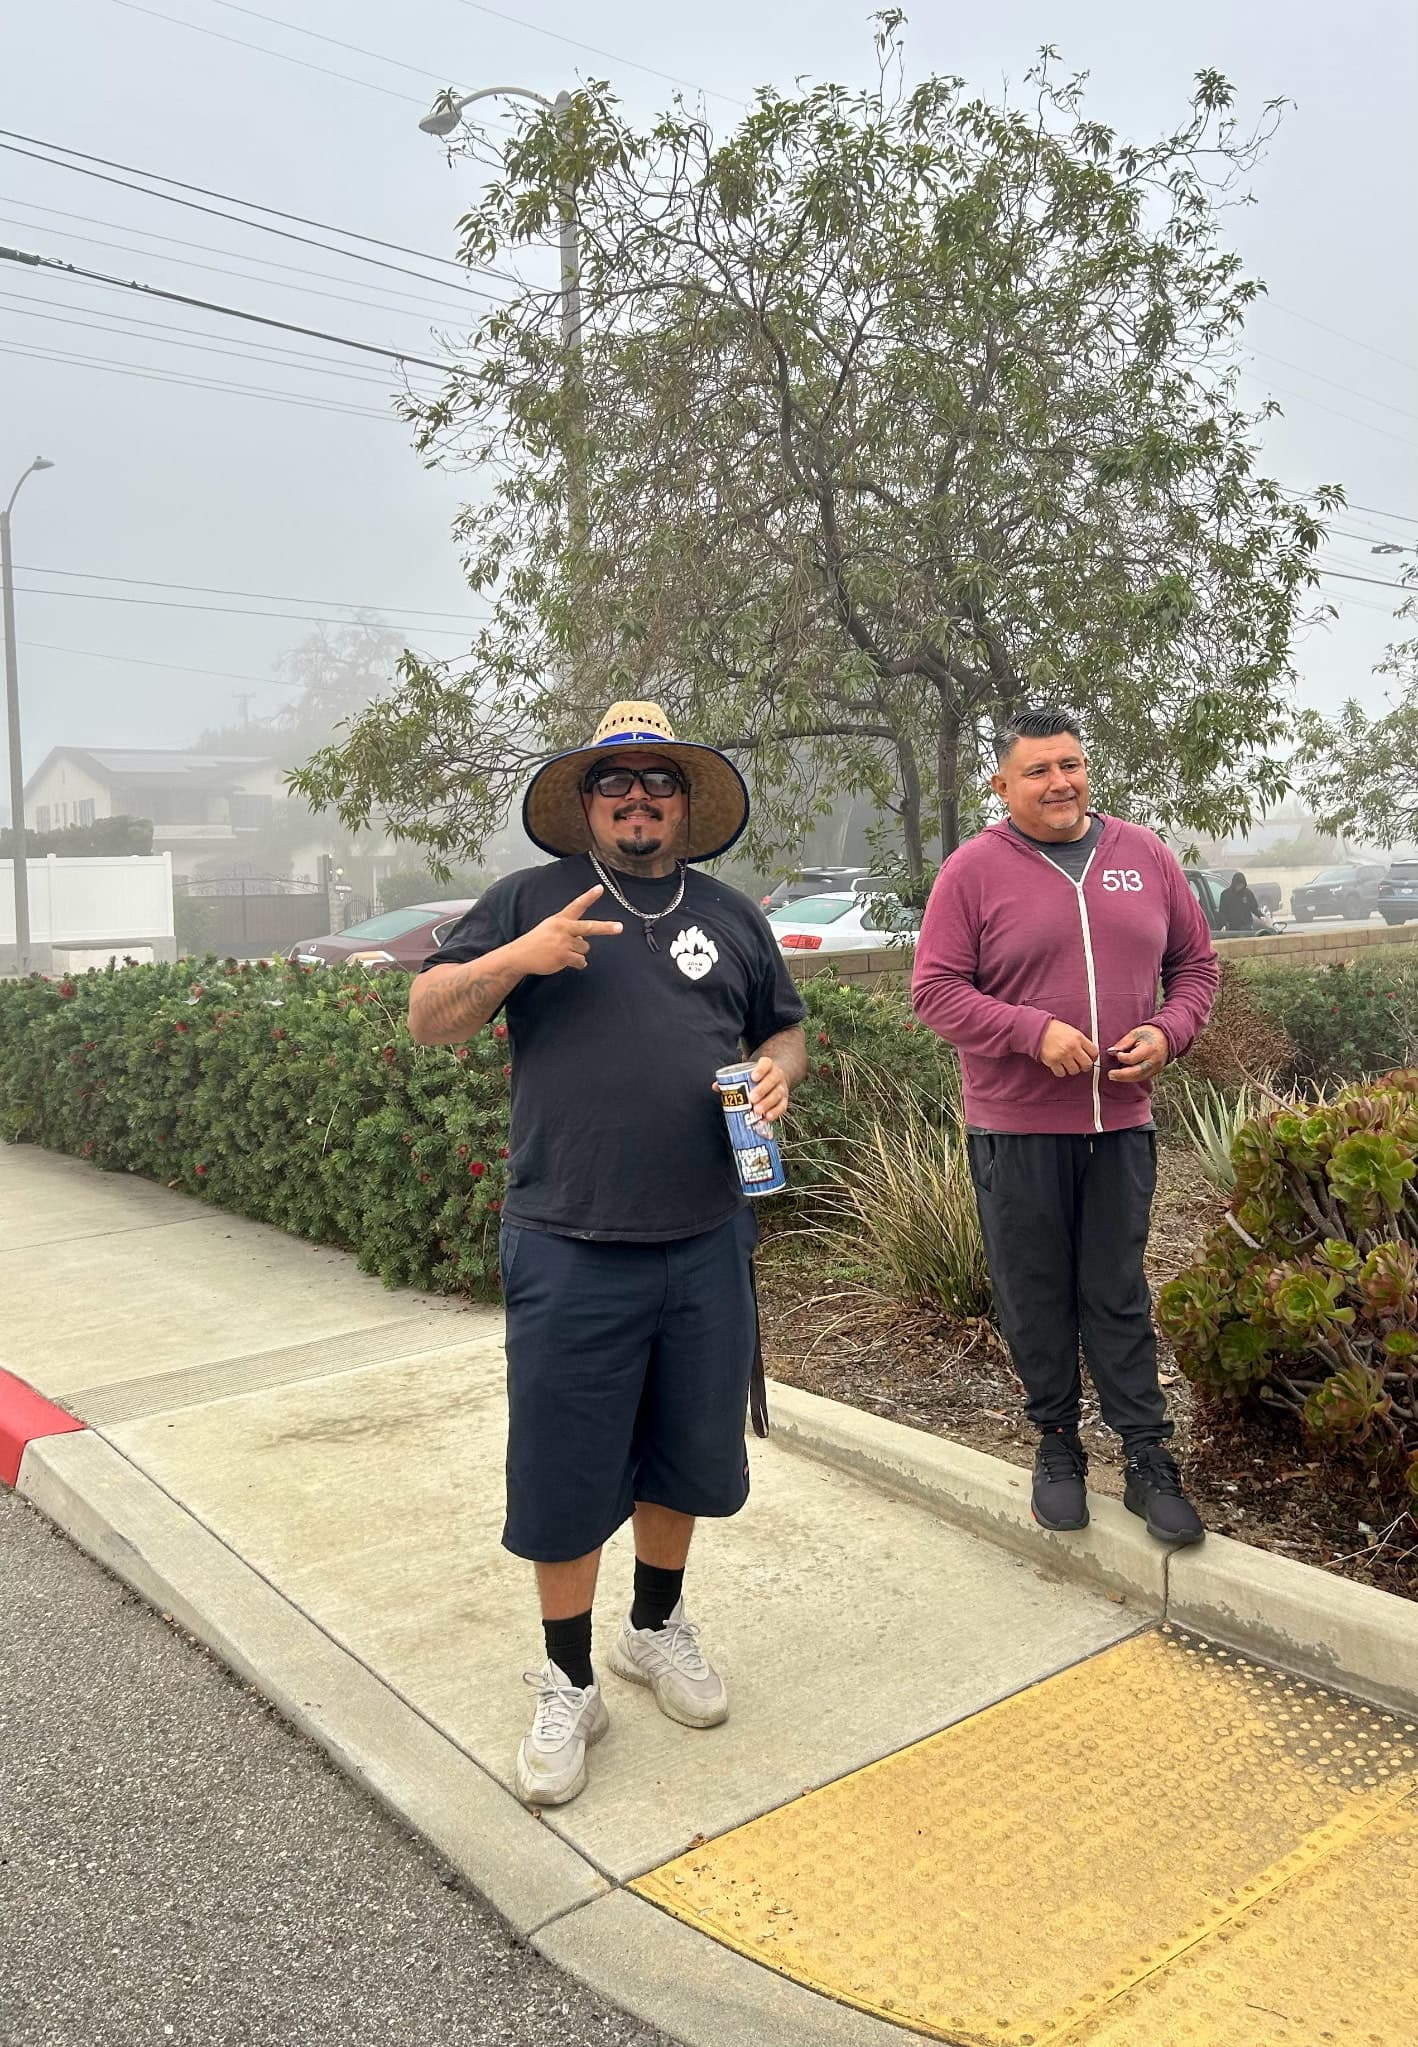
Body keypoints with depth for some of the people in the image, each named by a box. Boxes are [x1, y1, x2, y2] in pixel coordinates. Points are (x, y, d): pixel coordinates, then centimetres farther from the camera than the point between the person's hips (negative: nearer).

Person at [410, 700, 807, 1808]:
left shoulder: (731, 916, 12)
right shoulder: (531, 900, 2)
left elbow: (786, 1030, 21)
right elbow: (428, 1019, -1)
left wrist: (779, 1071, -2)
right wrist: (519, 957, -18)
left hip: (705, 1246, 3)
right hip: (568, 1251, -3)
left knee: (686, 1453, 17)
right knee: (565, 1471, 7)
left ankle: (658, 1628, 42)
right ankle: (568, 1685, 28)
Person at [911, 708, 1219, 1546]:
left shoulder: (1145, 855, 7)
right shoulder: (974, 870, -5)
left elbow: (1196, 963, 13)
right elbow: (936, 989, -8)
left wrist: (1169, 1032, -6)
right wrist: (1034, 1031, -19)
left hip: (1122, 1121, 2)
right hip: (1016, 1128, -2)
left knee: (1119, 1296, 10)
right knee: (1036, 1298, 9)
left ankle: (1148, 1457, 20)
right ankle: (1057, 1444, 26)